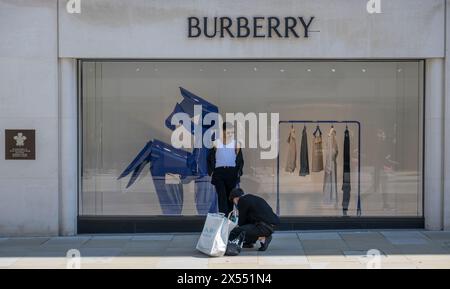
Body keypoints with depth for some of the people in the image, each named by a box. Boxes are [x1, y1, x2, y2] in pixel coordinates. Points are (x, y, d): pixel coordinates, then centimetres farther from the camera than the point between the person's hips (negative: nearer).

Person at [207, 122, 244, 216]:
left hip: (232, 172, 2)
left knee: (230, 196, 7)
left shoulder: (236, 144, 5)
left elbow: (240, 160, 10)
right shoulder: (216, 143, 2)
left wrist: (239, 172, 0)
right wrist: (211, 171, 0)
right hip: (219, 172, -1)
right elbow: (210, 159, 8)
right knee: (221, 196, -9)